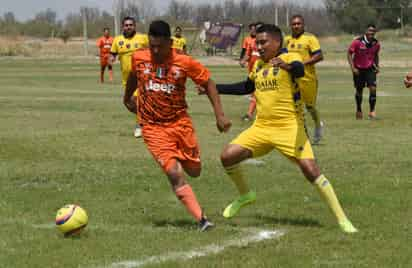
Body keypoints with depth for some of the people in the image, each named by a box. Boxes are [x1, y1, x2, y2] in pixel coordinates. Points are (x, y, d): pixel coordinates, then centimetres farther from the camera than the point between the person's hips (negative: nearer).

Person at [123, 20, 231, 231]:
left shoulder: (184, 63, -12)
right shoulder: (139, 59, -7)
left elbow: (208, 83, -1)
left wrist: (219, 114, -8)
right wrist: (127, 98, 32)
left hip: (180, 122, 1)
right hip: (153, 128, -1)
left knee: (194, 171, 10)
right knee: (174, 174, -16)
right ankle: (201, 219, -14)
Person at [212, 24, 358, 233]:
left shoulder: (289, 58, -9)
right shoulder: (258, 65, 14)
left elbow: (300, 70, -34)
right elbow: (246, 87, 32)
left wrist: (287, 66, -57)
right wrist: (215, 88, 30)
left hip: (289, 127, -7)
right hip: (262, 127, 7)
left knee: (311, 170, -16)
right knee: (227, 156, -4)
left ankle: (341, 219, -7)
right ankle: (245, 195, 22)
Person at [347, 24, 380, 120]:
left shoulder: (376, 44, -5)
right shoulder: (357, 42, -16)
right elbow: (349, 53, -8)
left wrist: (377, 66, 5)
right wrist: (353, 68, -15)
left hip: (370, 69, 2)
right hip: (358, 69, -2)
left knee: (373, 89, -14)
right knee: (359, 90, 9)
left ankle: (372, 111, -6)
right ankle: (359, 110, 30)